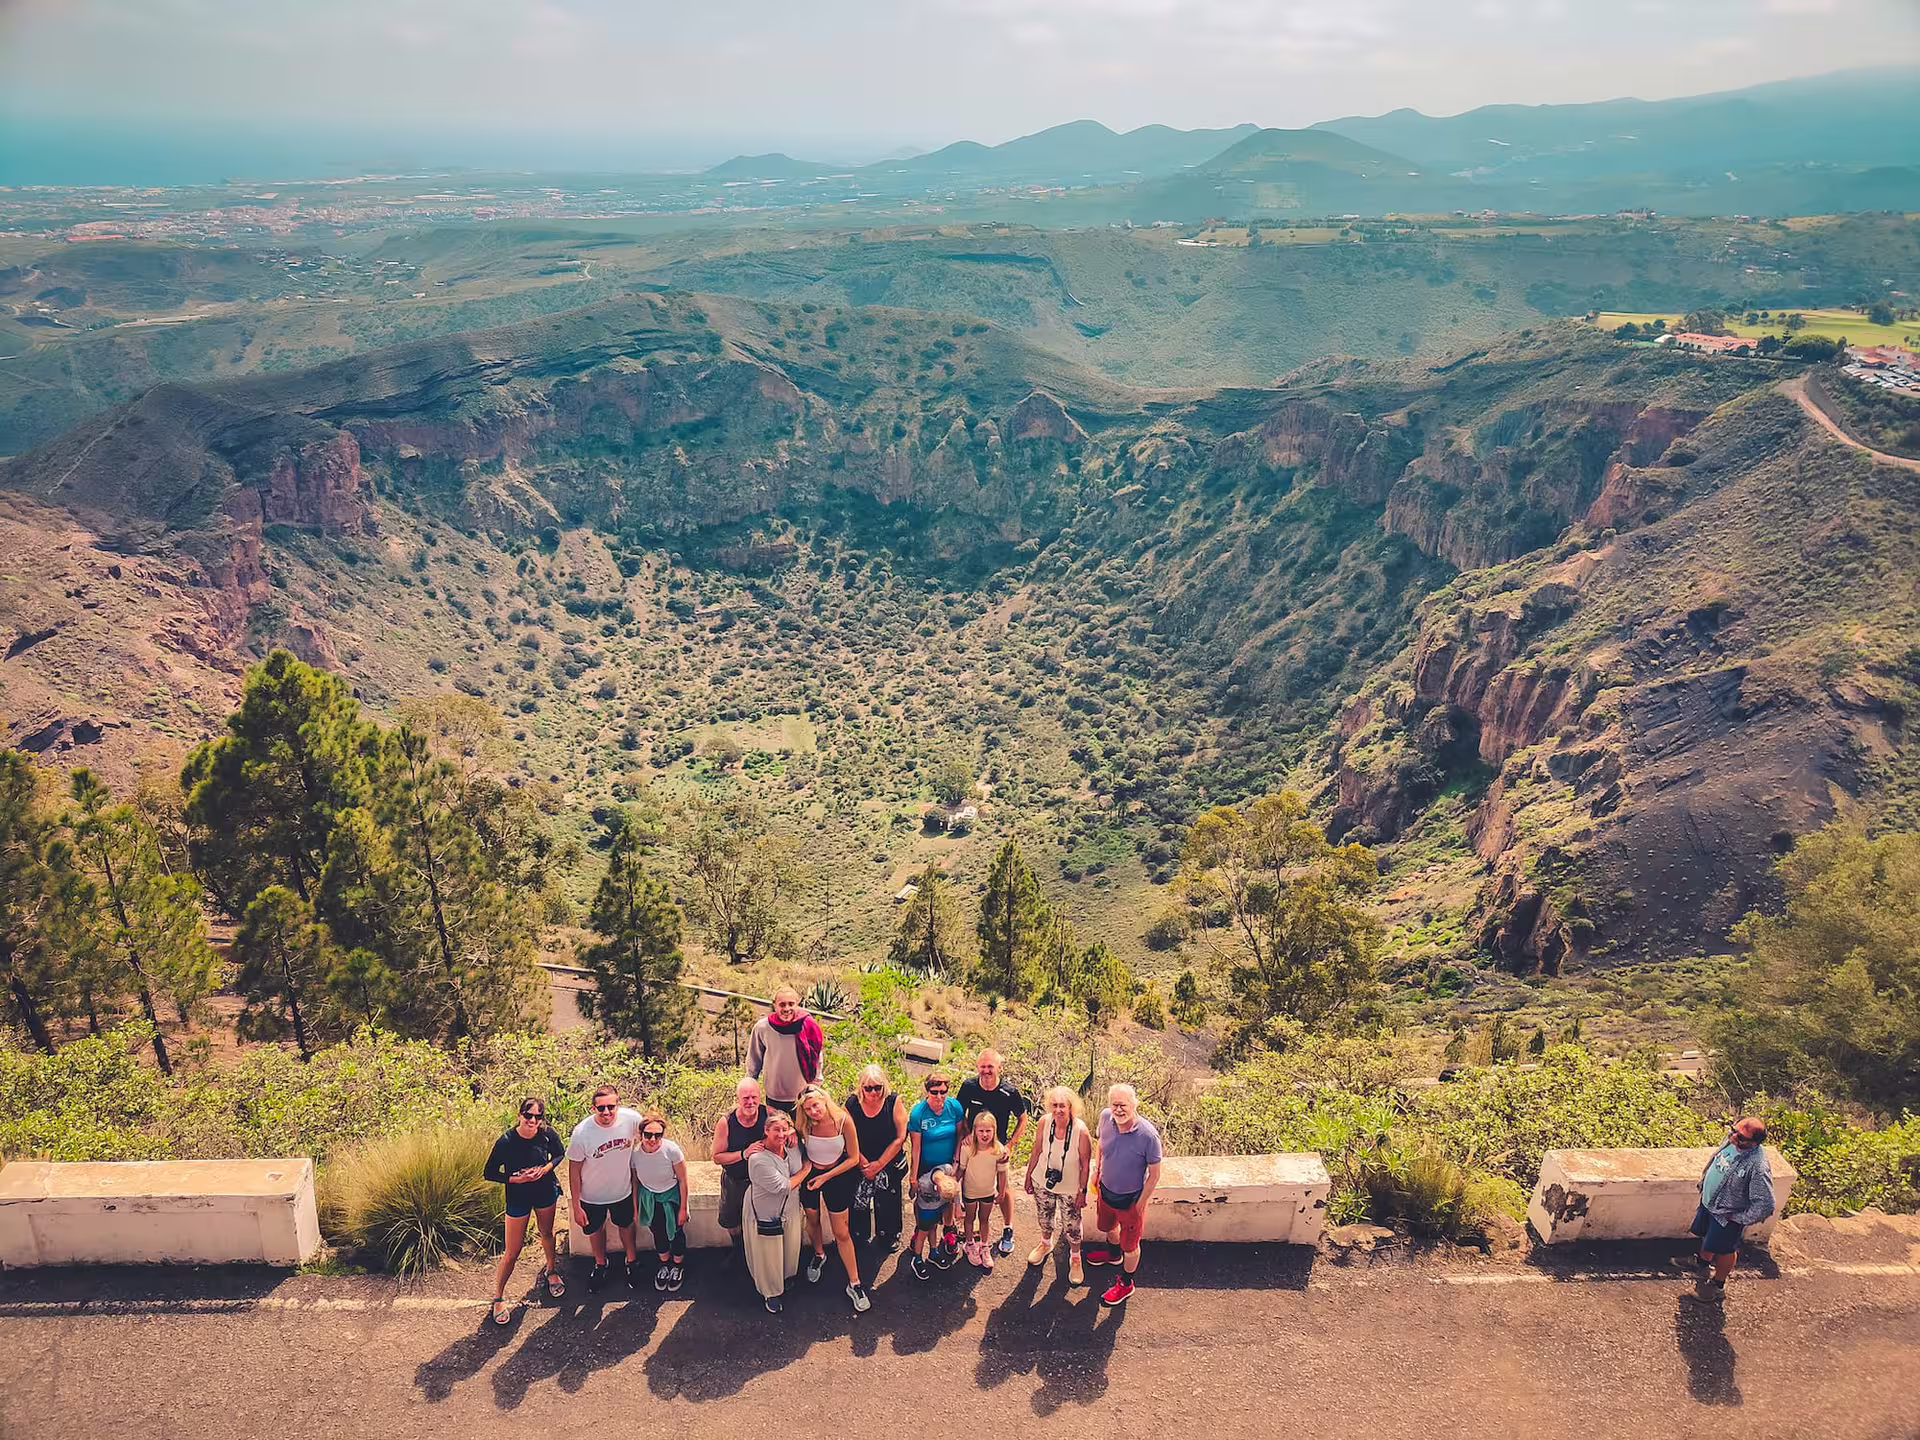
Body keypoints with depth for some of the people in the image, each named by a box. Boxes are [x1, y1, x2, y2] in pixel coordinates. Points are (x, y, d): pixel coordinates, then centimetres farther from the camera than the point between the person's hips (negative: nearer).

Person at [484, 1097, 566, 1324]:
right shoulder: (506, 1142, -27)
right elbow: (490, 1173, -14)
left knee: (546, 1233, 27)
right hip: (518, 1198, -3)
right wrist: (516, 1179, -26)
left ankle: (551, 1271, 53)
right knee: (512, 1252, 4)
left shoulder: (547, 1134, -19)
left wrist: (547, 1168, -17)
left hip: (546, 1193, 3)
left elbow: (561, 1154, 1)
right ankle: (498, 1297, 24)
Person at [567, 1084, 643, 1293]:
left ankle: (632, 1262, 52)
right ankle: (601, 1265, 52)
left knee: (626, 1225, 26)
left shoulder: (632, 1119, -28)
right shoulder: (582, 1133, -31)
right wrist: (576, 1207, -13)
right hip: (592, 1196, -1)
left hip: (622, 1190, 1)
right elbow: (574, 1171, -18)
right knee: (596, 1230, 24)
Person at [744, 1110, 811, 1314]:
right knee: (768, 1255, 13)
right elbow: (783, 1187, -28)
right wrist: (805, 1170, -18)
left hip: (790, 1209, 6)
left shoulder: (793, 1146, -13)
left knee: (791, 1248, 24)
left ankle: (786, 1277, 53)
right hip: (765, 1213, -6)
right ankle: (771, 1292, 37)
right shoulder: (758, 1159, -32)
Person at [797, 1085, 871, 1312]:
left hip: (837, 1175, -1)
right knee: (813, 1220, 23)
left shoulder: (843, 1120, -26)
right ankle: (819, 1255, 53)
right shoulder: (804, 1125, -23)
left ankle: (854, 1284, 13)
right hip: (810, 1174, 2)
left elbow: (853, 1158, -16)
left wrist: (826, 1177, -17)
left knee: (842, 1233, 2)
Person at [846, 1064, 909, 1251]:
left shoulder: (894, 1103, -17)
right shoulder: (852, 1104, -15)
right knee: (858, 1206, 13)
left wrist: (879, 1164, -13)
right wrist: (864, 1164, -15)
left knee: (888, 1204, 14)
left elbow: (900, 1138, -13)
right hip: (859, 1164, 0)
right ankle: (858, 1238, 39)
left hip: (890, 1164, 0)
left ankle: (888, 1238, 40)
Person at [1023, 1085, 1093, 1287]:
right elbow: (1036, 1152, -4)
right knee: (1045, 1218, 25)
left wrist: (1083, 1191, -9)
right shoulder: (1045, 1123, -20)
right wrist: (1028, 1176, 5)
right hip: (1043, 1182, 3)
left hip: (1069, 1188, -3)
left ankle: (1075, 1258, 43)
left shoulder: (1080, 1130, -27)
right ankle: (1046, 1244, 57)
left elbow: (1085, 1164, -15)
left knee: (1072, 1226, 14)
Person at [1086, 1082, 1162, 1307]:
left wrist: (1140, 1204, -13)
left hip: (1130, 1198, -5)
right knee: (1107, 1225, 33)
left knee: (1130, 1244, 18)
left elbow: (1154, 1174, -20)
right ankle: (1113, 1254, 65)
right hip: (1106, 1189, 5)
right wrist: (1096, 1171, 9)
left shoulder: (1148, 1135, -34)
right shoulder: (1105, 1117, -21)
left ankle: (1126, 1284, 45)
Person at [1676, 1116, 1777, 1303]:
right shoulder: (1732, 1140, -16)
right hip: (1709, 1201, 7)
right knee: (1707, 1236, 31)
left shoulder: (1759, 1167, -37)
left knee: (1724, 1250, 18)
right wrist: (1703, 1182, 12)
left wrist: (1739, 1218, -19)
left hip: (1727, 1216, -7)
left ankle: (1718, 1286, 43)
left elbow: (1765, 1205, -31)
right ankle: (1702, 1264, 60)